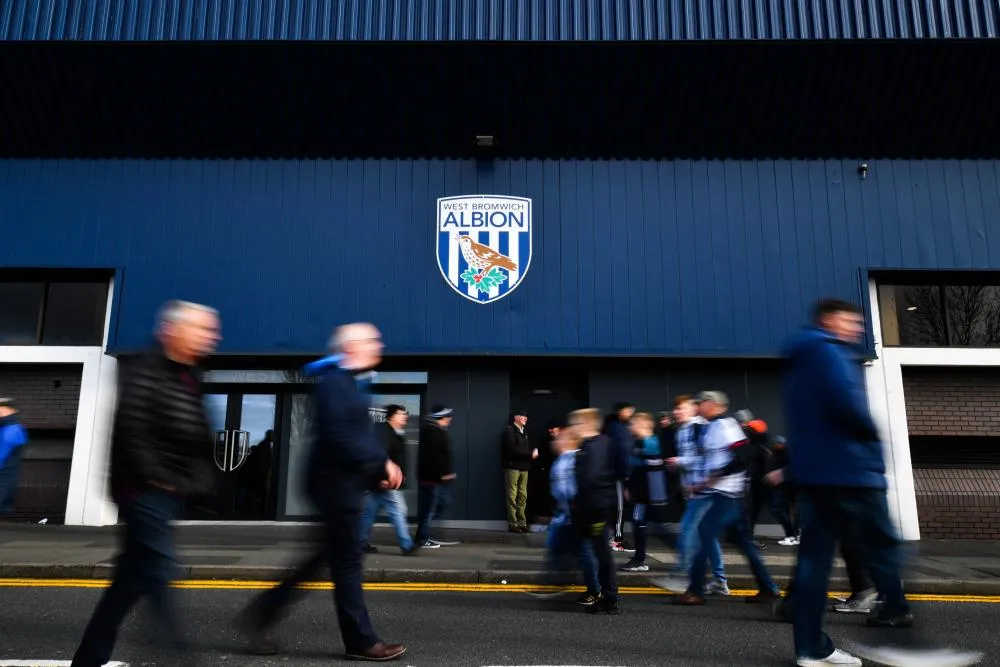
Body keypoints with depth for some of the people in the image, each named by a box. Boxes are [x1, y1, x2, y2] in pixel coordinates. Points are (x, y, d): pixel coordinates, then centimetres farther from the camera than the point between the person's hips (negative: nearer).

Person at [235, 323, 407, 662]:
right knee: (347, 560, 0)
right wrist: (381, 463, -19)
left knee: (332, 556, 15)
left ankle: (262, 613, 23)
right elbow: (339, 438, -24)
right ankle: (361, 641, 12)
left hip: (344, 480, 10)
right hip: (336, 479, -10)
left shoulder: (352, 382, 16)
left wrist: (380, 467, 7)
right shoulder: (334, 381, -16)